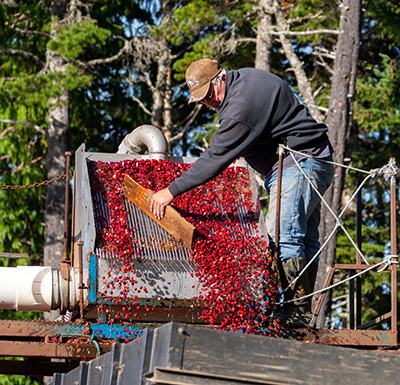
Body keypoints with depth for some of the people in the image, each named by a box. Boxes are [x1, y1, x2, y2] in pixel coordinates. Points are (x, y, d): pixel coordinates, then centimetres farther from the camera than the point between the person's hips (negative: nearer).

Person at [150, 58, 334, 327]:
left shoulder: (241, 106, -23)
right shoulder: (244, 78, 10)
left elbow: (215, 159, -23)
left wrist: (172, 191, -21)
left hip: (301, 162, -11)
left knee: (282, 236, -18)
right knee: (304, 239, 8)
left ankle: (298, 310, -19)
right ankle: (303, 310, 9)